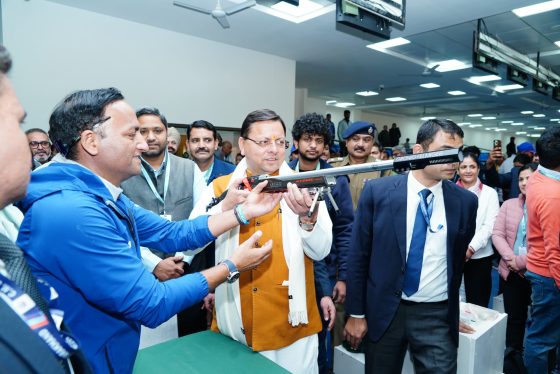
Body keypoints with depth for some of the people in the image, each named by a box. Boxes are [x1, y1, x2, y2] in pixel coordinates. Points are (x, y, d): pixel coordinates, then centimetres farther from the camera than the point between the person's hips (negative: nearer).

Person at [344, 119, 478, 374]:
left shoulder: (465, 201, -3)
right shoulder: (377, 191, -9)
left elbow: (459, 259, 11)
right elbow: (358, 254, -5)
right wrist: (356, 313, -4)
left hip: (437, 315, 1)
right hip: (383, 311, -1)